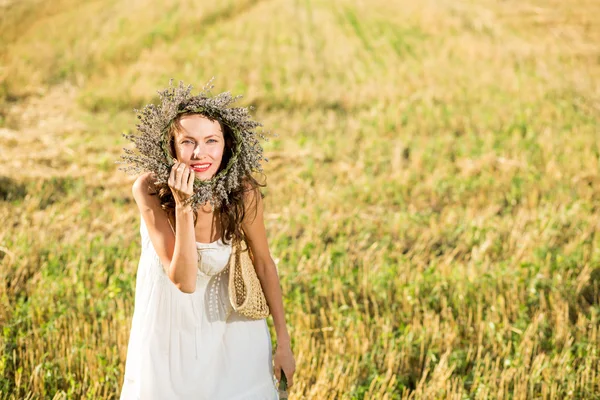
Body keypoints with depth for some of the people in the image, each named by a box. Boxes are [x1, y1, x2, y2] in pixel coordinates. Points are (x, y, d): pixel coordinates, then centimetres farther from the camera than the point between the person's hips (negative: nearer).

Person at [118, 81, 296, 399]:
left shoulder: (243, 192, -24)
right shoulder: (149, 190, -28)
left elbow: (263, 264, -8)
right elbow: (184, 281, -31)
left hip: (227, 323, 1)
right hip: (169, 322, 0)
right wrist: (183, 206, -41)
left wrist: (283, 342, -3)